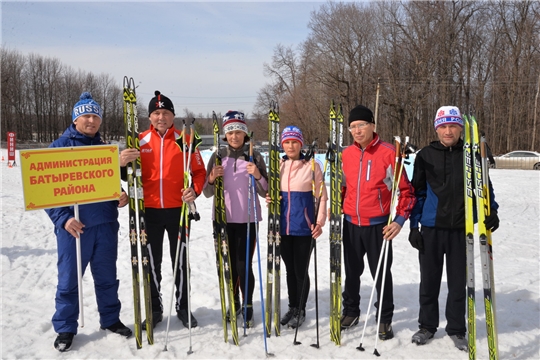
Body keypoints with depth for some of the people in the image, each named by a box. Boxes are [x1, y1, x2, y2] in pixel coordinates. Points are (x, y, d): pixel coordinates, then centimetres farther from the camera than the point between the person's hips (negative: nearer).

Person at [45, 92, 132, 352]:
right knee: (68, 280, 5)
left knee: (107, 277, 13)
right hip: (73, 226, -4)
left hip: (106, 225, 4)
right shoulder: (59, 147, -1)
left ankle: (110, 319, 29)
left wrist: (121, 196, -2)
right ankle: (65, 328, 21)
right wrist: (63, 218, -16)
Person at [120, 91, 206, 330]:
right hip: (149, 211, 2)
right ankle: (155, 309, 24)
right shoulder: (140, 142, 5)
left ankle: (183, 307, 23)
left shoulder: (185, 140, 1)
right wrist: (123, 163, -17)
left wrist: (194, 190, -18)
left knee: (180, 261, 9)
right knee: (152, 262, 10)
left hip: (178, 210, -1)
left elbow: (199, 171, 1)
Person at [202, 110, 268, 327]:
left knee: (243, 266, -3)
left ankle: (248, 307, 15)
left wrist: (258, 176, -18)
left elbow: (265, 192, 0)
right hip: (223, 219, 2)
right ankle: (233, 303, 31)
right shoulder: (218, 156, 3)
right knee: (229, 265, 11)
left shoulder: (254, 157, -1)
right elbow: (207, 193, 4)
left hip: (248, 219, -2)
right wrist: (212, 179, -15)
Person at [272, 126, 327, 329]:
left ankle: (301, 310, 22)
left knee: (301, 270, 4)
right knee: (290, 269, 16)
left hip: (304, 226, -4)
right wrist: (268, 198, -6)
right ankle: (292, 307, 31)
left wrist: (319, 222, -12)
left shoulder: (312, 166, -6)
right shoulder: (277, 166, 5)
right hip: (283, 225, 4)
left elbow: (321, 196, -4)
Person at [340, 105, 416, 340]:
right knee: (352, 271, 16)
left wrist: (400, 219, -15)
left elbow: (405, 189, -9)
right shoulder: (346, 154, 3)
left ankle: (385, 319, 22)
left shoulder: (388, 152, -11)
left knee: (381, 273, 6)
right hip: (351, 224, 5)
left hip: (378, 225, -4)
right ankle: (350, 311, 34)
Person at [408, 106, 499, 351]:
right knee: (429, 280, 11)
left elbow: (484, 185, 7)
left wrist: (491, 211, -8)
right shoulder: (425, 156, 1)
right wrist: (413, 225, 1)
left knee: (458, 282, 9)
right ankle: (427, 325, 27)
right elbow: (417, 193, 4)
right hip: (431, 228, 0)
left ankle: (456, 329, 25)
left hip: (461, 229, 0)